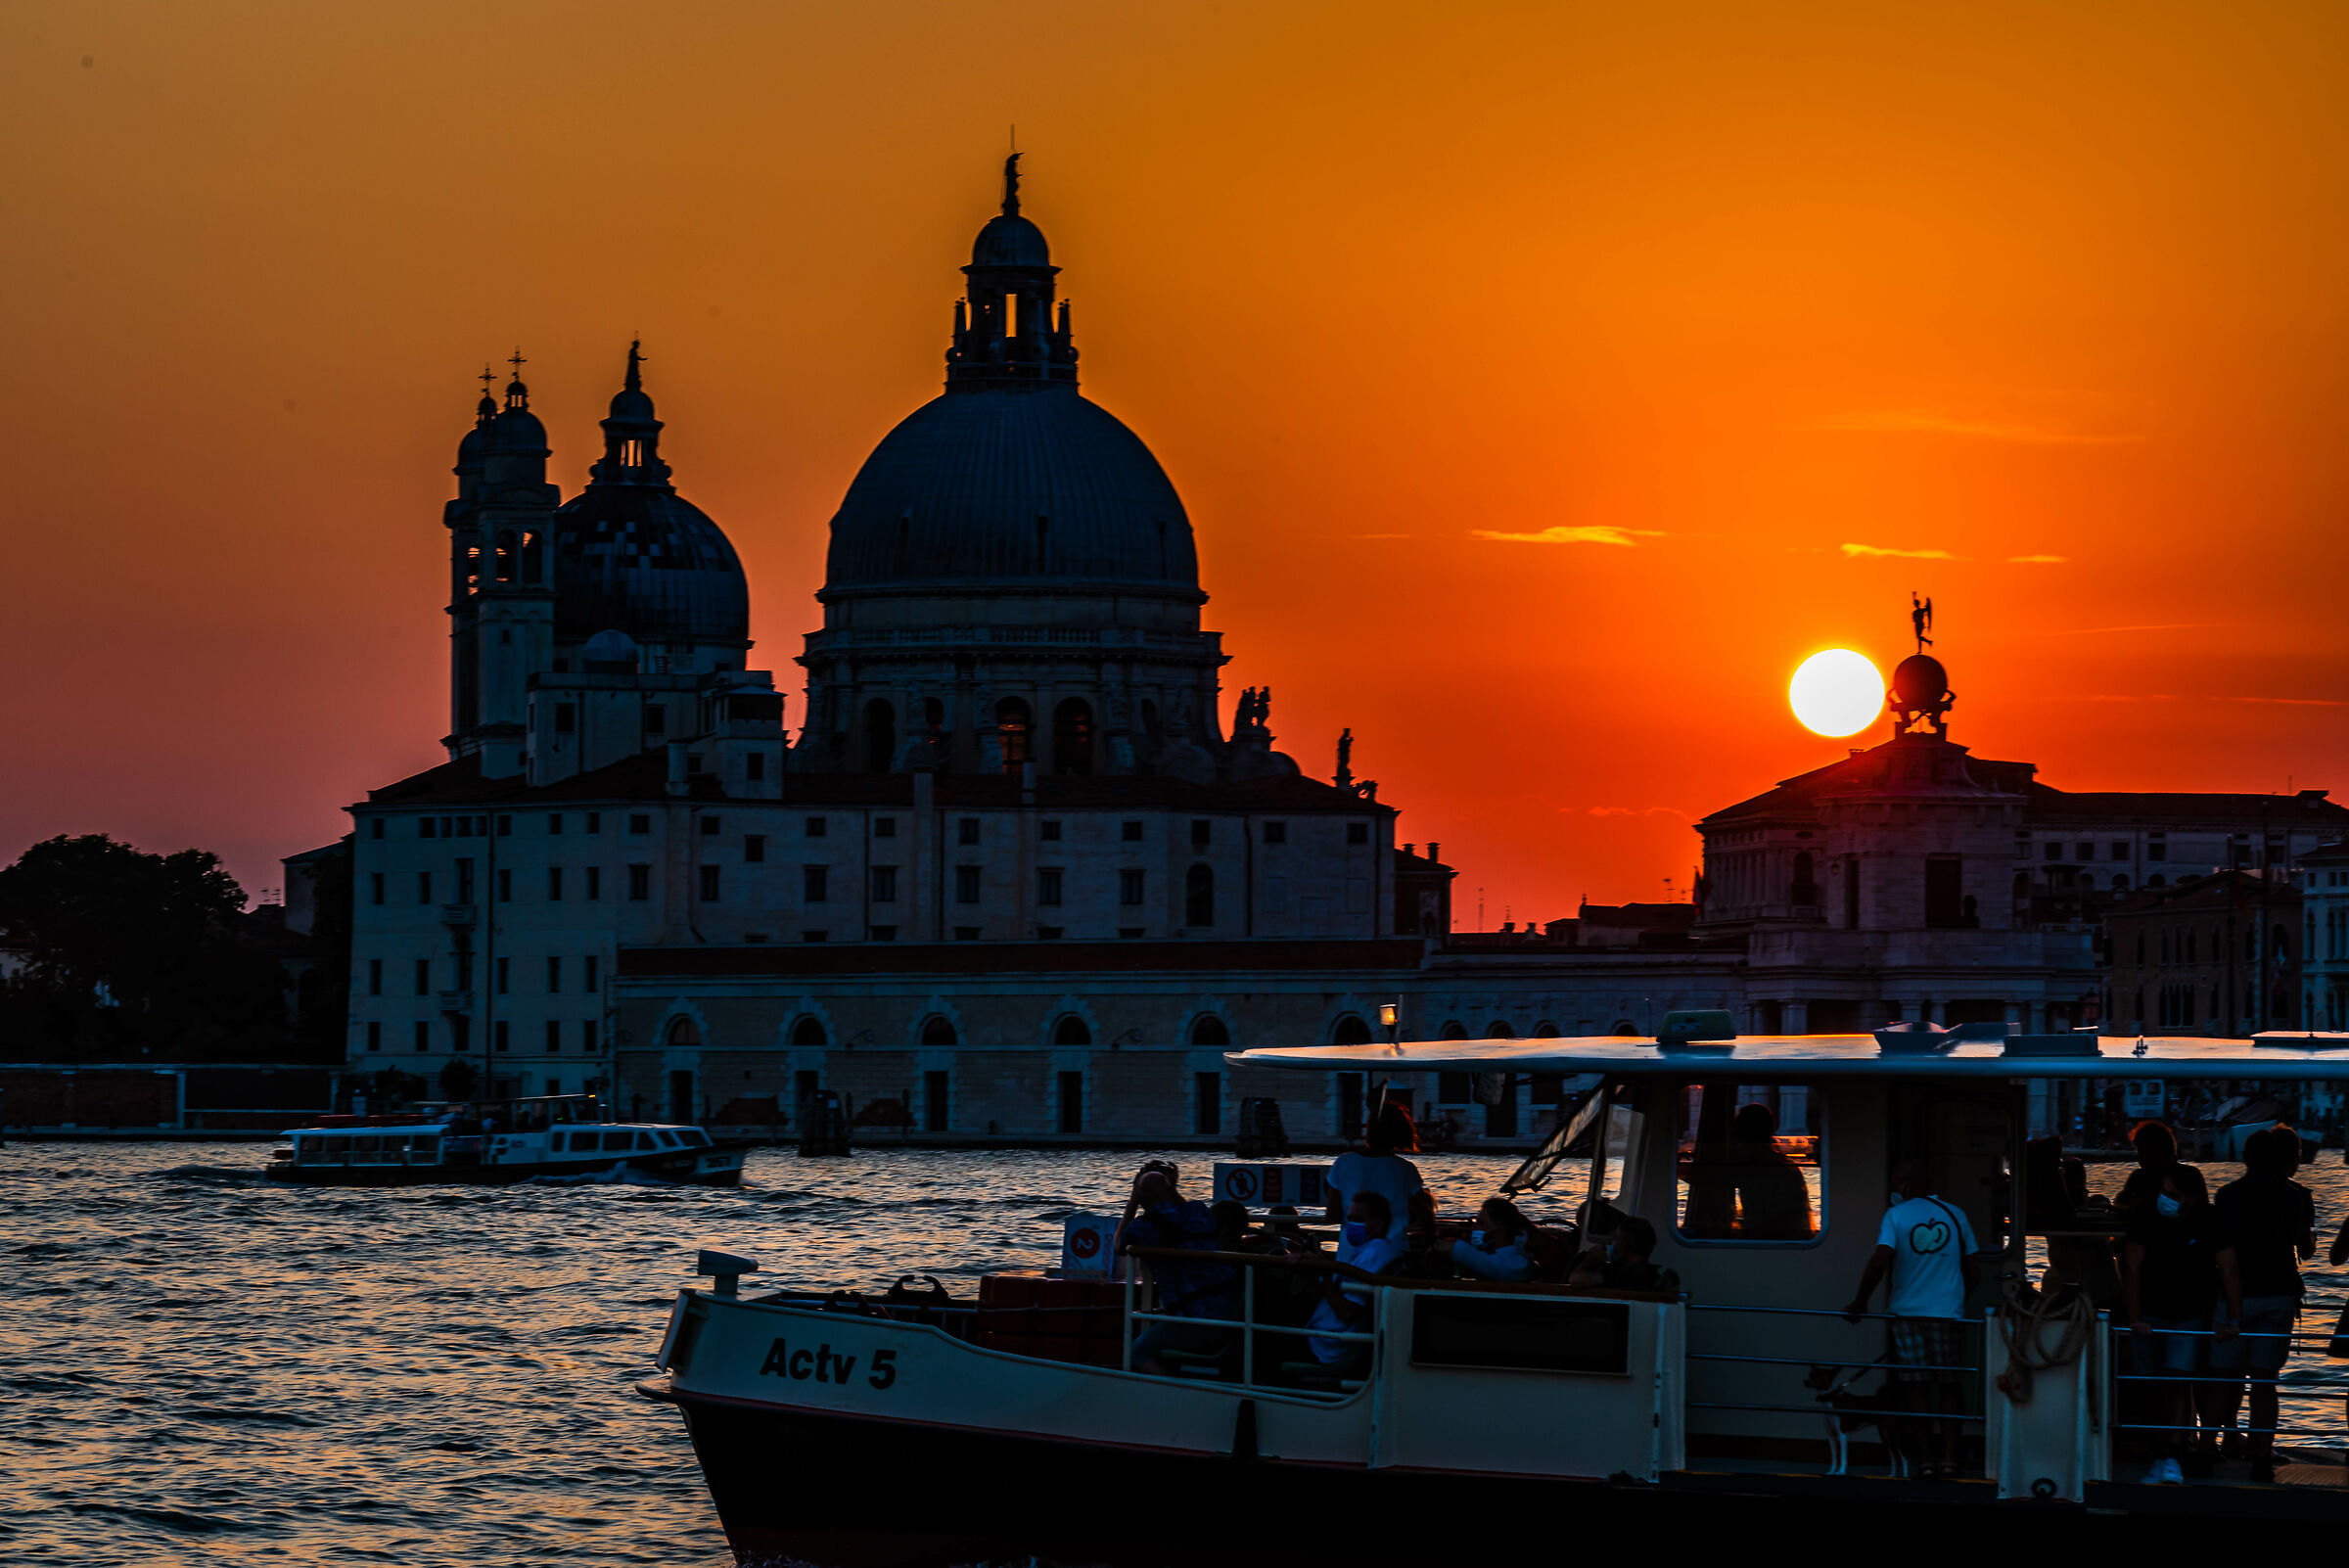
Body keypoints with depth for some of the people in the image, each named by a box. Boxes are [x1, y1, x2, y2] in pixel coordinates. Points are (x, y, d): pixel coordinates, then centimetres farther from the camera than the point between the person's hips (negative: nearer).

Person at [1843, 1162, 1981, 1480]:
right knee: (1948, 1388, 10)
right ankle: (1949, 1456, 3)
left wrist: (1860, 1300, -7)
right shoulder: (1954, 1215, 6)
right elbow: (1971, 1269, 9)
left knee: (1917, 1387, 4)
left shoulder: (1896, 1215, -4)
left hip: (1908, 1311, -2)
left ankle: (1929, 1457, 0)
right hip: (1948, 1312, 2)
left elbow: (1880, 1260, -16)